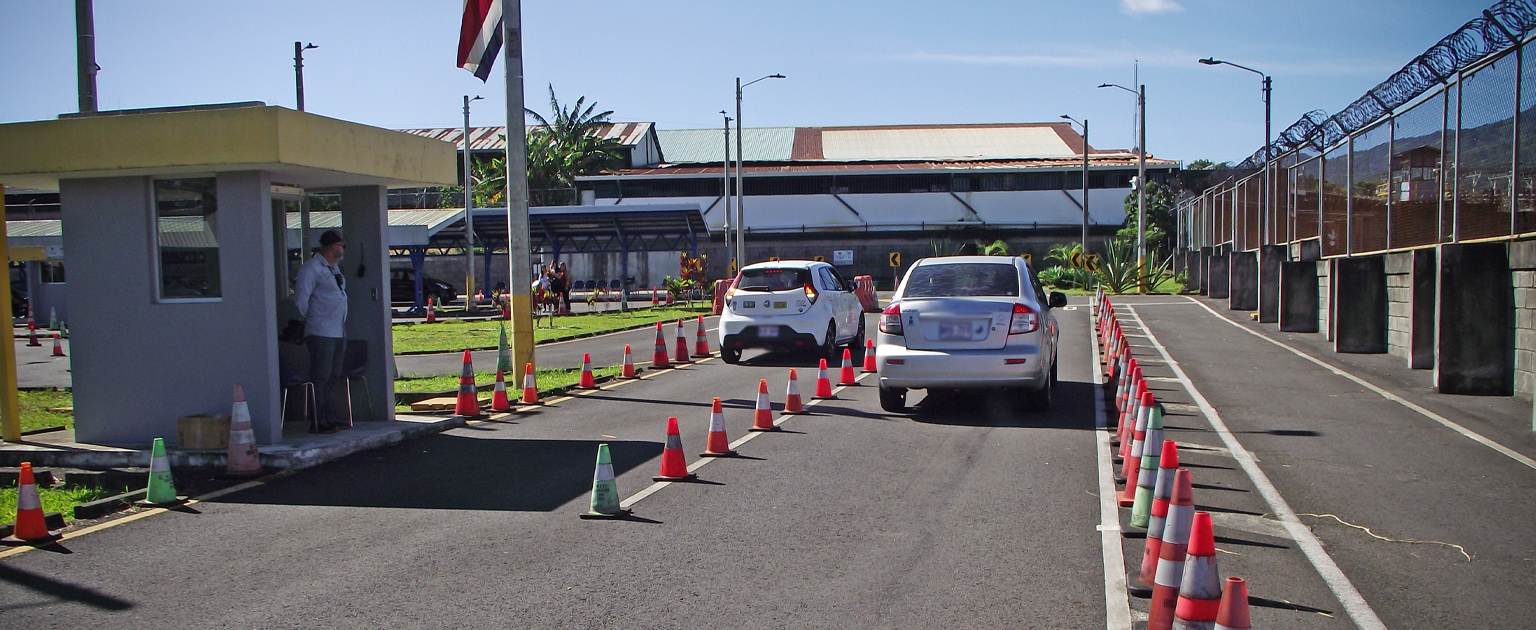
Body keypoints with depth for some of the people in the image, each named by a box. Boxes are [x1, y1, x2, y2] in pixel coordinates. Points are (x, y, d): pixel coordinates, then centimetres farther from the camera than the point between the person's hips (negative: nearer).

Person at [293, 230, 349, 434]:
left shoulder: (335, 268, 20)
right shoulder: (311, 269, -10)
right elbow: (301, 300, -13)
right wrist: (301, 325, -13)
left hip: (338, 332, 9)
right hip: (320, 332, -9)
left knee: (333, 377, 12)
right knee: (320, 377, -8)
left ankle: (329, 417, 18)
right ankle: (317, 421, -6)